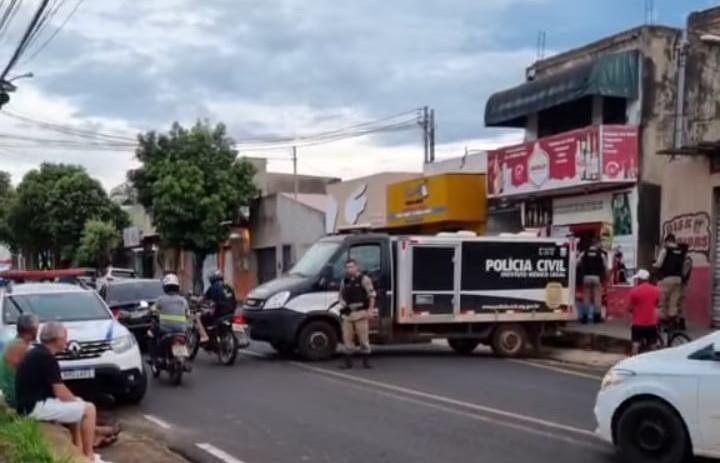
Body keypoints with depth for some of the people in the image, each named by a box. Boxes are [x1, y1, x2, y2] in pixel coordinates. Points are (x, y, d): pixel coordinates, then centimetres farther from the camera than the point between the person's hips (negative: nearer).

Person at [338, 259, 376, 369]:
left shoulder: (364, 279, -3)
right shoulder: (344, 281, 14)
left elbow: (372, 295, -5)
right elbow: (341, 295, 24)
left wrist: (370, 310, -12)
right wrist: (342, 302, 2)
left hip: (361, 313, -5)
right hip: (348, 313, 5)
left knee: (363, 337, -2)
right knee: (347, 338, 4)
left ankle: (366, 361, 5)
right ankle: (348, 361, 11)